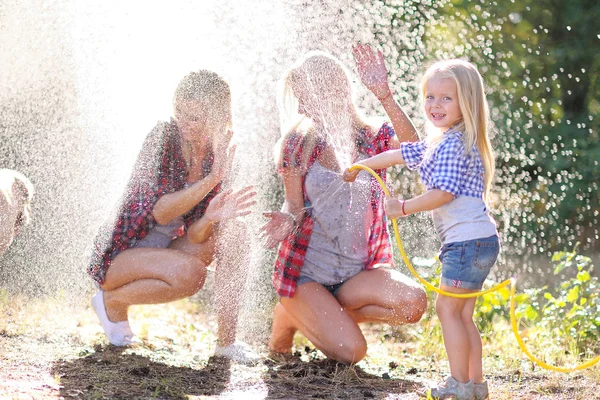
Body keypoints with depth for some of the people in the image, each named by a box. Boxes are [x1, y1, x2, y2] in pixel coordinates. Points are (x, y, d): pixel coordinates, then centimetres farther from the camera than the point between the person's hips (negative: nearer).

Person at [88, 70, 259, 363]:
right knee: (190, 272, -32)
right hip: (119, 254, -6)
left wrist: (211, 219, -33)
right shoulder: (164, 138, -18)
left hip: (166, 248, 6)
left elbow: (194, 235, -10)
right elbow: (160, 212, -27)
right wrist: (211, 179, -36)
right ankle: (112, 301, -6)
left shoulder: (216, 154, -3)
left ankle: (226, 340, -8)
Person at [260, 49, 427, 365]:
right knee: (350, 351, -21)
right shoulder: (298, 144, 0)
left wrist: (383, 95, -33)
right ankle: (290, 314, 10)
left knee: (414, 303, -26)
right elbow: (295, 205, -2)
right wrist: (288, 220, -26)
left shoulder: (369, 140, -1)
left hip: (357, 271, 3)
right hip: (306, 270, -2)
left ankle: (321, 313, -3)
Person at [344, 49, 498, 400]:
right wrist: (358, 168, 37)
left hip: (470, 239, -10)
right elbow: (399, 154, 30)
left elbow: (442, 194, -21)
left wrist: (403, 208, -10)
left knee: (448, 308, -7)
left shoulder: (453, 145, -14)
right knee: (462, 314, 12)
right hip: (477, 241, 10)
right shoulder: (436, 144, 19)